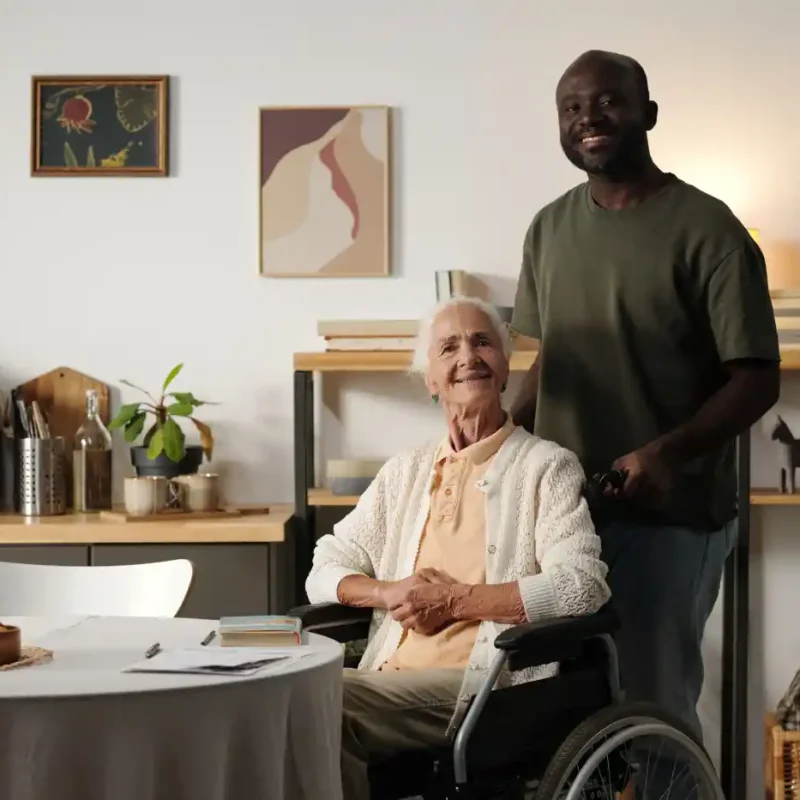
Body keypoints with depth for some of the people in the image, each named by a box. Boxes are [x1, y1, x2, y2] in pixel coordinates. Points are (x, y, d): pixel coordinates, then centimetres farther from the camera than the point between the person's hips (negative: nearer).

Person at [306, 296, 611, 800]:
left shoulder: (547, 467, 5)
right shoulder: (404, 471, 22)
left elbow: (582, 586, -10)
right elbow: (326, 571, 20)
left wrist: (455, 601, -8)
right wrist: (390, 593, -3)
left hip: (486, 683, -5)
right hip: (391, 677, 5)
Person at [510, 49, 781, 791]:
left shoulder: (706, 229, -11)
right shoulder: (549, 228, 9)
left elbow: (757, 377, -12)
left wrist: (667, 452, -26)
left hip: (667, 515, -6)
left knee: (654, 706, 4)